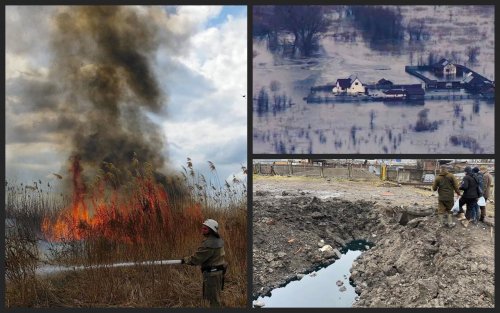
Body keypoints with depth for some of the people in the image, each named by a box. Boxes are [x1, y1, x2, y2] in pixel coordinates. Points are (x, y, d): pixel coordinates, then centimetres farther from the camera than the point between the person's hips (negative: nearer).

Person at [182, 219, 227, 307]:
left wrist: (185, 260, -4)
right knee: (216, 296, 22)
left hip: (212, 273, -10)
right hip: (219, 270, 10)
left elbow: (197, 258, -19)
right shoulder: (218, 240, 6)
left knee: (213, 297, -1)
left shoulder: (209, 244, -25)